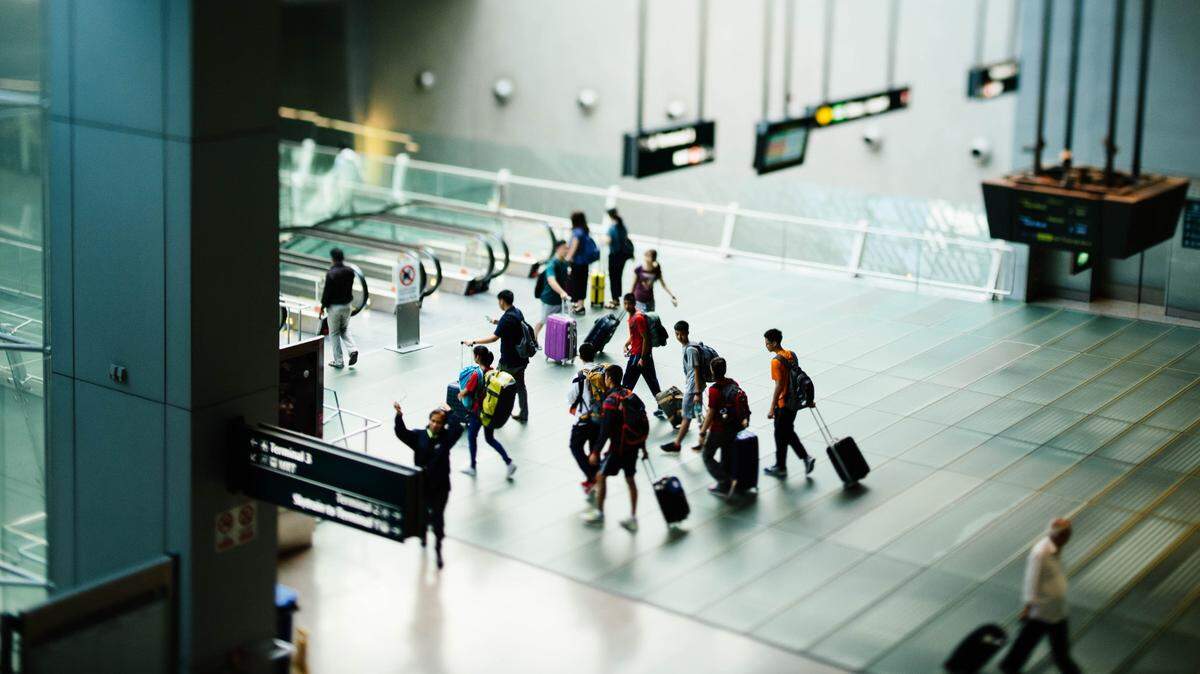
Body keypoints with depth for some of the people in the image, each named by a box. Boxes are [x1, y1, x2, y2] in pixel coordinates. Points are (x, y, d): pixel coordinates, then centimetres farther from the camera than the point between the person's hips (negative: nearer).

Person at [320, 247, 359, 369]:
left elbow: (327, 292, -15)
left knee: (334, 333, 7)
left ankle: (338, 361, 11)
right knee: (345, 330, 21)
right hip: (347, 305, 5)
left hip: (334, 306, -5)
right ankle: (353, 349, -2)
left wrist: (323, 306, -4)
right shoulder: (350, 271, -3)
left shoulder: (331, 273, -20)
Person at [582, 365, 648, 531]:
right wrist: (643, 447, 19)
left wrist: (596, 452, -15)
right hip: (633, 444, 7)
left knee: (601, 476, 10)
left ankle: (599, 513, 20)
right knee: (630, 479, 16)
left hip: (619, 446, -7)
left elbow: (605, 430, -20)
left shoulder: (611, 400, -17)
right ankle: (633, 519, 18)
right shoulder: (631, 394, 5)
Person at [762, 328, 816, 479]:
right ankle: (806, 458, 12)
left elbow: (779, 386, -22)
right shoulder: (791, 355, 4)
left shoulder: (776, 361, -22)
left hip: (783, 404, -8)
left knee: (781, 436, 7)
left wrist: (772, 408, -16)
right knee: (789, 433, 20)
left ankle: (781, 468, 18)